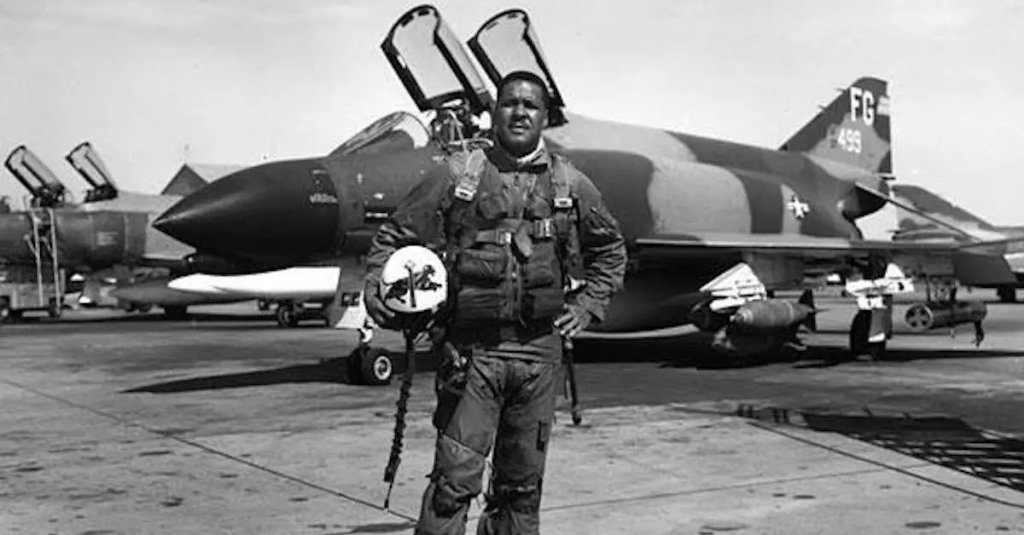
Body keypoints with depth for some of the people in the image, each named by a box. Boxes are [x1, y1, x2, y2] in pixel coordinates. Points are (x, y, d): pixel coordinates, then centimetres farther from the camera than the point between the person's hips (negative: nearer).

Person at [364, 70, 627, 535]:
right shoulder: (457, 176, 1)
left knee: (522, 484, 12)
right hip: (471, 348, -3)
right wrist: (376, 292, -9)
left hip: (539, 349, 3)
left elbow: (610, 249, 24)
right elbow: (393, 237, 6)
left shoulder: (571, 185, 9)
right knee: (455, 479, -7)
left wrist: (588, 305, 13)